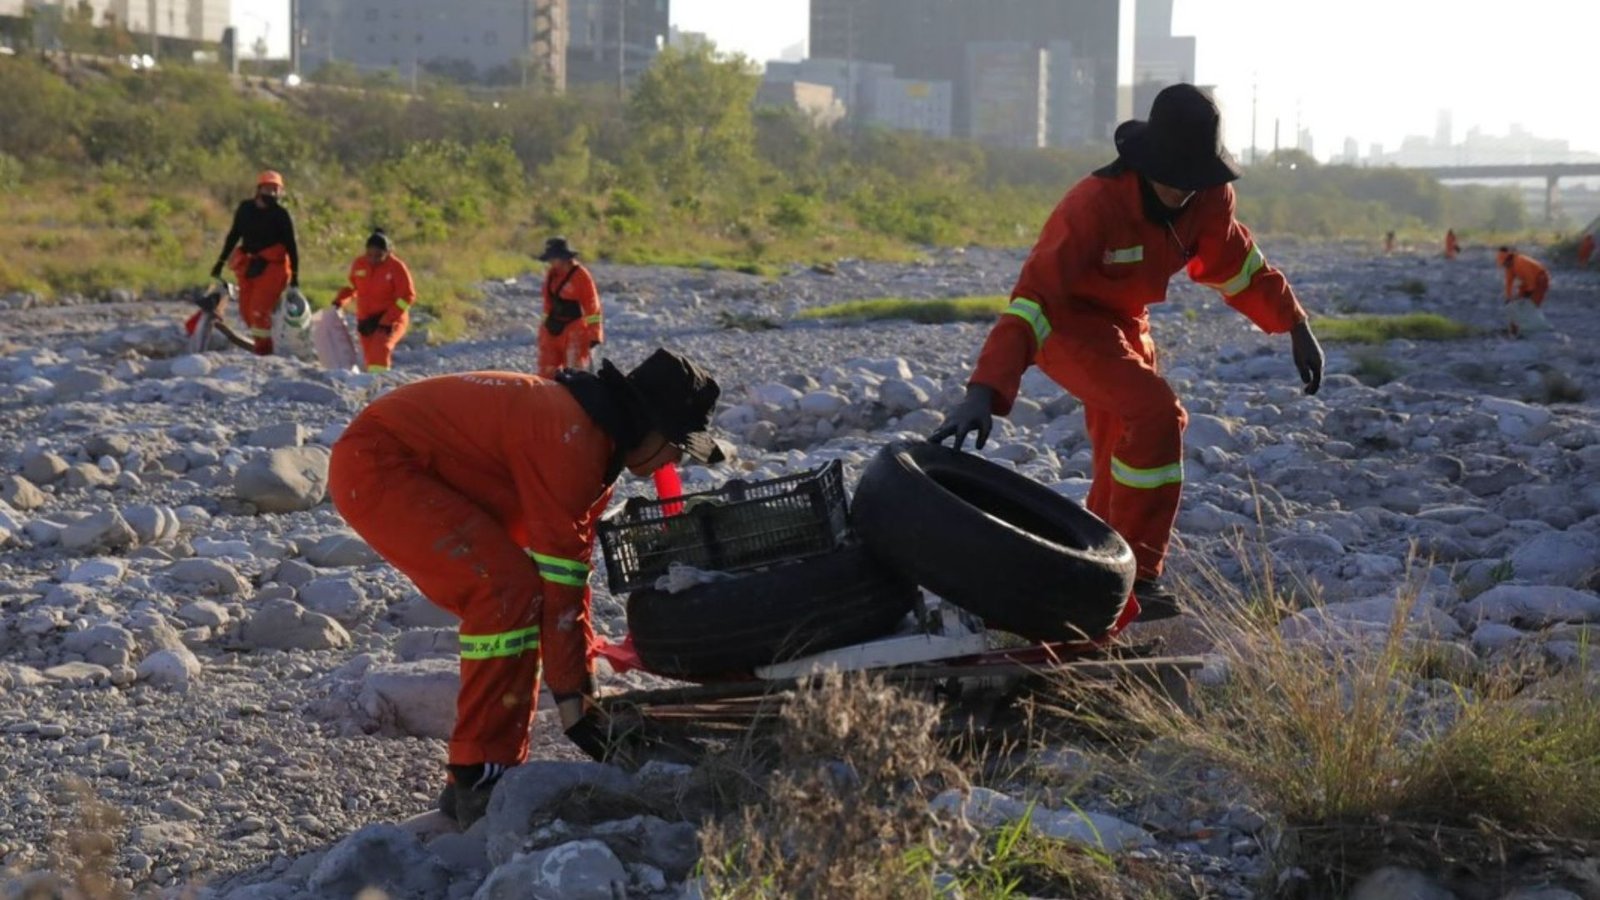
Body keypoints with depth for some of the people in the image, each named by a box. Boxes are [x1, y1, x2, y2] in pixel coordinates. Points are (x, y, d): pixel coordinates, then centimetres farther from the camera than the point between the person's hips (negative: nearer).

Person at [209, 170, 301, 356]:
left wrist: (295, 275, -7)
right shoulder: (245, 209, 7)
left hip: (271, 267, -5)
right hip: (247, 266, 5)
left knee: (259, 311, -15)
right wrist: (221, 262, 14)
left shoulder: (281, 215, -5)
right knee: (246, 311, 4)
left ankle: (264, 351, -7)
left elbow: (291, 245, -3)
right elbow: (233, 236, 15)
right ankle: (261, 344, 17)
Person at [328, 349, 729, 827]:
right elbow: (559, 573, -22)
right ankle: (479, 781, -15)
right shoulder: (571, 437, -23)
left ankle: (472, 784, 12)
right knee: (509, 590, -21)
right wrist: (570, 696, -16)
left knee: (513, 602, 8)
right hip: (376, 468, -11)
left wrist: (583, 686, 11)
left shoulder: (595, 441, 9)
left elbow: (570, 571, 13)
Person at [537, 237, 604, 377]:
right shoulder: (551, 274, 7)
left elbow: (592, 307, -12)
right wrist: (545, 325, 20)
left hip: (575, 330, -7)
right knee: (546, 372, 7)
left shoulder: (581, 276, -14)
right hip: (552, 329, 7)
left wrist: (594, 335, -14)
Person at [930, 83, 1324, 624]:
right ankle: (1136, 577, -20)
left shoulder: (1208, 198, -13)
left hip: (1126, 326, 8)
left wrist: (1296, 328, 8)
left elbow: (1237, 264, 8)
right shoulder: (1095, 204, -34)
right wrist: (985, 391, -50)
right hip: (1068, 325, -8)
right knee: (1157, 415, -28)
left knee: (1124, 463, 15)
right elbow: (1033, 296, -40)